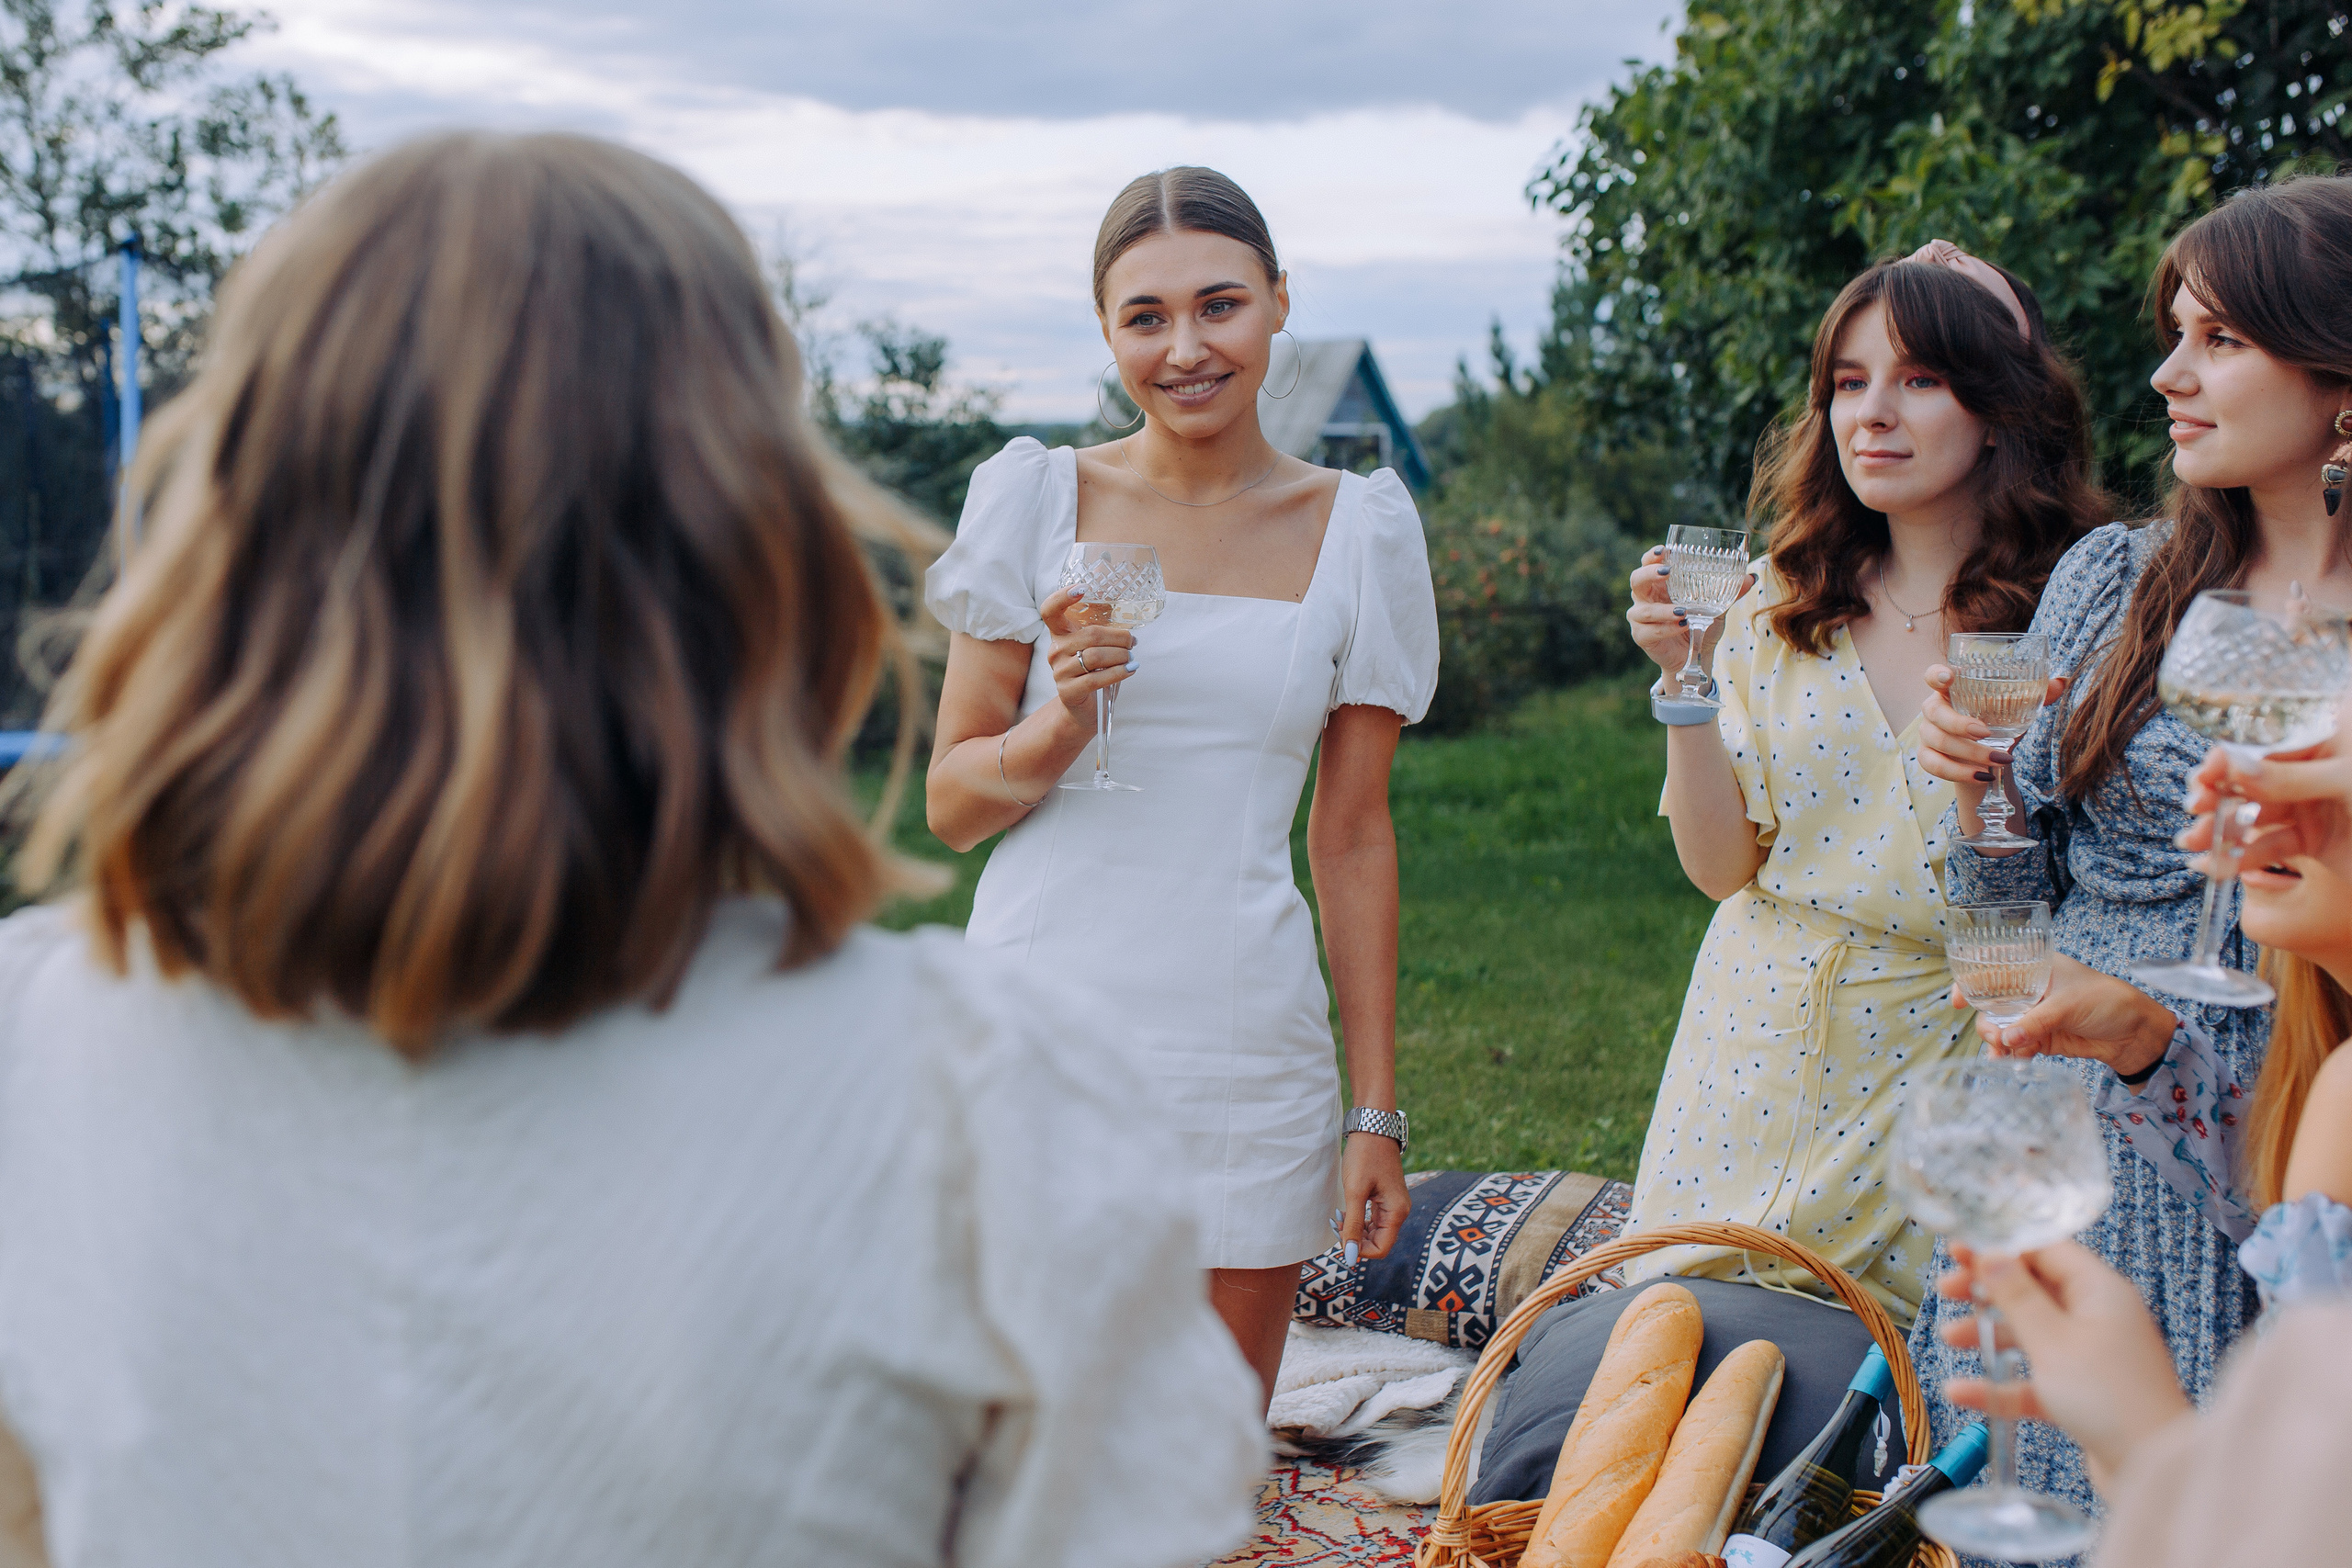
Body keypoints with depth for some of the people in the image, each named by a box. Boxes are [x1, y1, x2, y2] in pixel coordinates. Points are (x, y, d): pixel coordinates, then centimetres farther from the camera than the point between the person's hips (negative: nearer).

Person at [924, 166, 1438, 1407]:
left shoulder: (1359, 530, 5)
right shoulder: (1035, 495, 2)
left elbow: (1352, 835, 8)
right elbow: (950, 804, 4)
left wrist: (1376, 1112, 6)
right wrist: (1063, 724, -16)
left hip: (1242, 1046, 1)